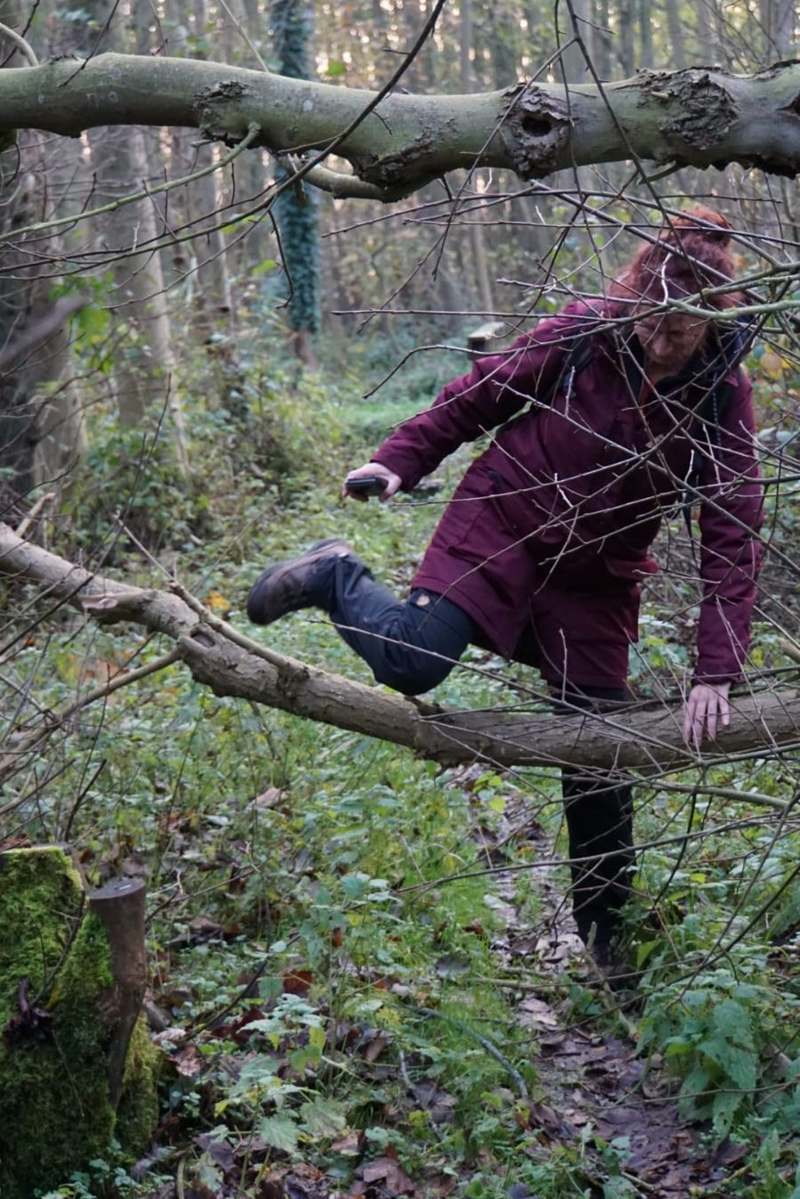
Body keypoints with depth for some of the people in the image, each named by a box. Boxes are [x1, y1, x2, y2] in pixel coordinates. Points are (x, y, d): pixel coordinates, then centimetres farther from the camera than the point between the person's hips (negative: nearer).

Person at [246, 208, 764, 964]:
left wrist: (715, 673, -21)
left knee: (600, 758, 4)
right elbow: (482, 394, -1)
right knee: (412, 660, -25)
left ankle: (604, 936, 24)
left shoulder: (722, 397, -13)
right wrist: (400, 460, -10)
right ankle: (335, 576, 9)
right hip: (502, 523, -2)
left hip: (595, 574, 2)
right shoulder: (580, 335, -16)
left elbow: (732, 536, -15)